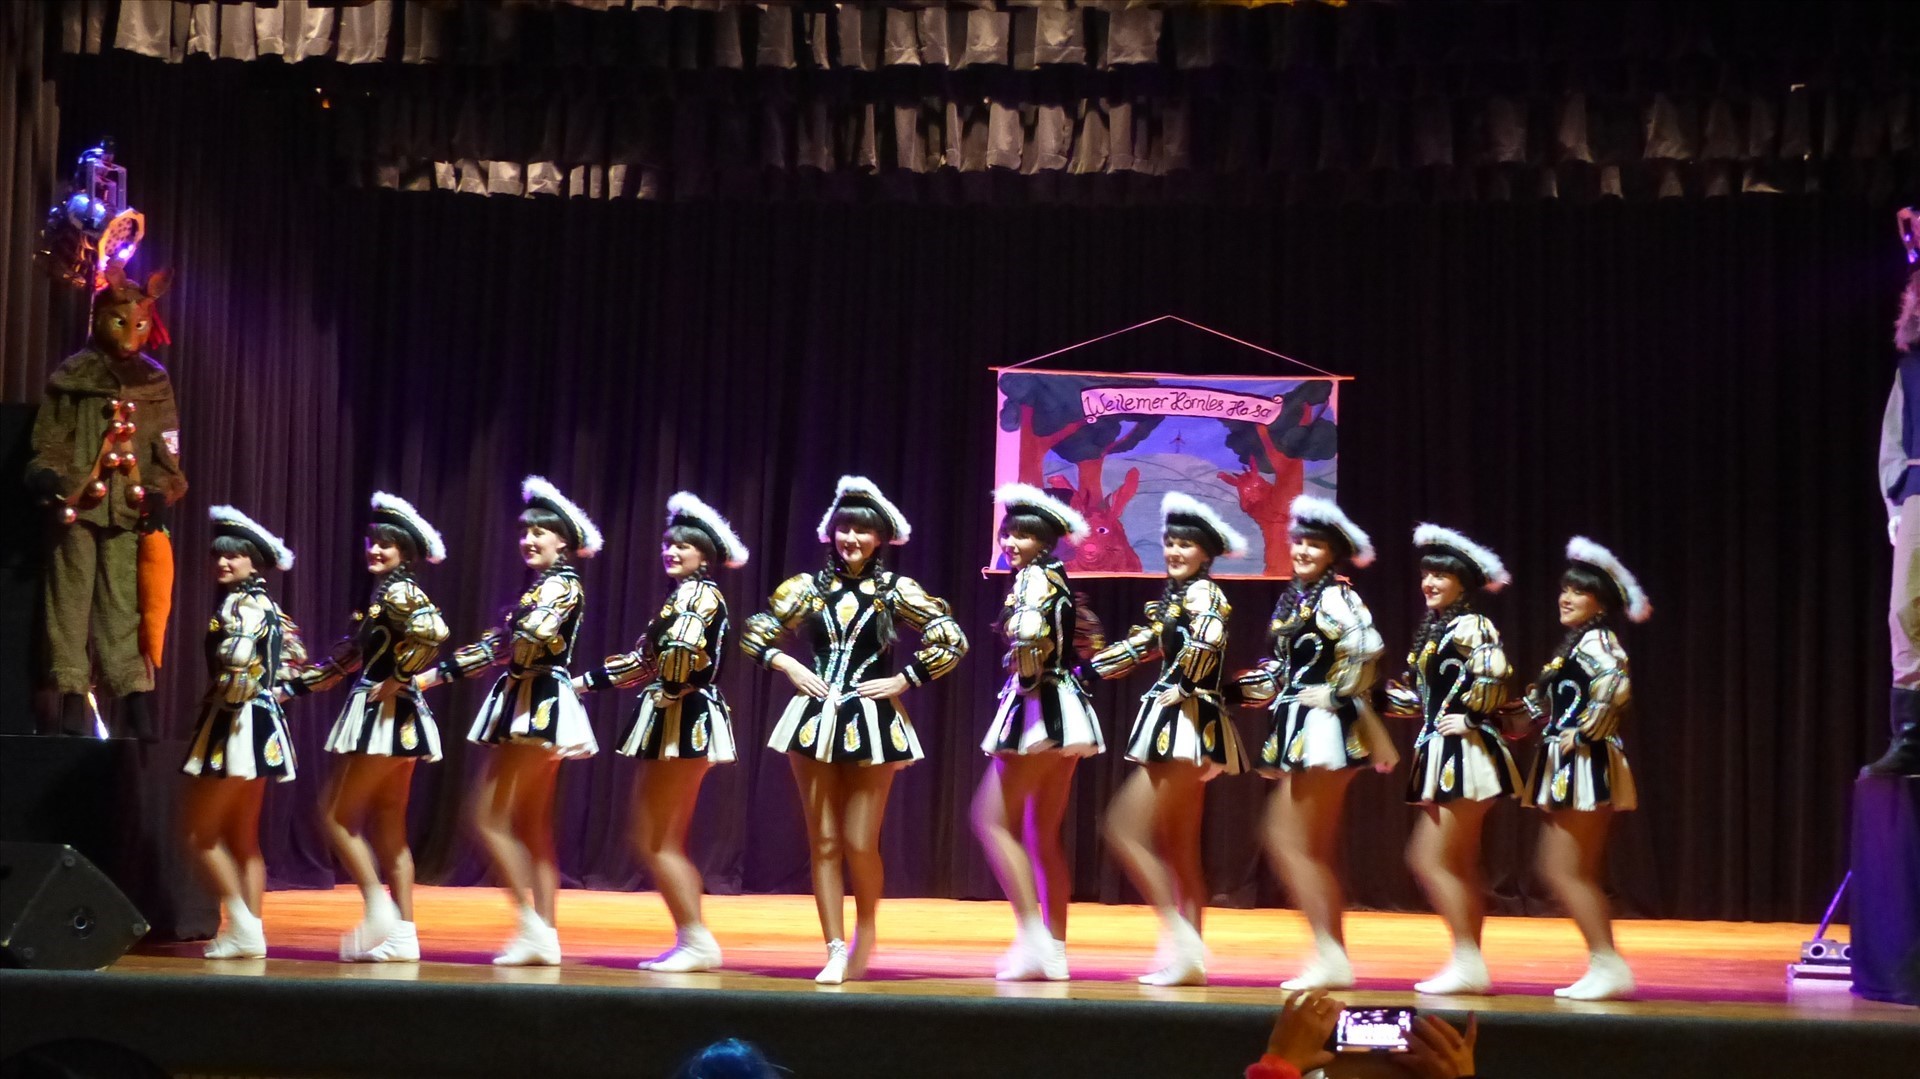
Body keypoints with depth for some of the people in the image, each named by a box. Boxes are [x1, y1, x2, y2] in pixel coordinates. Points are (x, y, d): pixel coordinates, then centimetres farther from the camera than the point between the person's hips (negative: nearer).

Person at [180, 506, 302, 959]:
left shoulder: (243, 603, -14)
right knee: (242, 837, 12)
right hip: (257, 723, 10)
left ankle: (241, 922, -8)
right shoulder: (261, 603, 15)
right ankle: (250, 931, 12)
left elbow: (237, 658, -30)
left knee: (200, 832, -5)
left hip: (238, 724, -10)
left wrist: (222, 700, -17)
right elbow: (294, 654, 25)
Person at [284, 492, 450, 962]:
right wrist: (296, 685, 23)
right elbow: (350, 655, 24)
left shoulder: (400, 592, -12)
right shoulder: (382, 594, 16)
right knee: (388, 826, 9)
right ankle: (402, 933, 10)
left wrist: (397, 680, -22)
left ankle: (379, 909, -8)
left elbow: (432, 632, -32)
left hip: (386, 716, -10)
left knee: (336, 814, -5)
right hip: (394, 721, 10)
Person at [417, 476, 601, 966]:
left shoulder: (562, 585, -10)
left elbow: (531, 638, -27)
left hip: (538, 706, -10)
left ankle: (531, 922, -11)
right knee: (531, 826, 8)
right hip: (531, 708, 10)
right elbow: (497, 646, 19)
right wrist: (434, 674, 15)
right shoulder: (542, 587, 19)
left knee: (492, 817, -10)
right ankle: (544, 935, 8)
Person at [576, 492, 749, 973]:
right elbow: (645, 659, 24)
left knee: (652, 839, -9)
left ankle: (696, 941, -9)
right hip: (675, 723, 10)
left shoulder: (700, 593, -10)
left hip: (683, 722, -10)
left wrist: (666, 690, -11)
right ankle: (692, 941, 10)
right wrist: (586, 681, 21)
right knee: (667, 843, 10)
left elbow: (680, 650, -27)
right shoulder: (684, 595, 20)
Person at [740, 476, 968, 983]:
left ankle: (866, 930, 22)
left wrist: (903, 680, -7)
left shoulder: (895, 590, 0)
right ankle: (836, 951, 4)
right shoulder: (810, 586, 6)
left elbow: (952, 640, -5)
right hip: (815, 716, 2)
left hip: (872, 720, -2)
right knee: (824, 843, 1)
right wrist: (789, 667, -3)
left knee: (860, 845, -4)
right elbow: (755, 634, 11)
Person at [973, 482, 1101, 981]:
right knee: (1043, 835, 12)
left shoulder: (1033, 578, -10)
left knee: (994, 819, -6)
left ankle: (1033, 934, -14)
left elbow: (1029, 634, -28)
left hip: (1036, 707, -9)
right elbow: (1088, 642, 23)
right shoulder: (1057, 580, 16)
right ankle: (1054, 950, 13)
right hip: (1064, 712, 9)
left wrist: (1025, 673, -13)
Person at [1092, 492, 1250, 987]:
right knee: (1179, 849, 10)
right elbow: (1141, 646, 25)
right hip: (1174, 727, 10)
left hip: (1188, 725, -10)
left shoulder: (1203, 593, -11)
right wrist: (1085, 669, 22)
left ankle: (1180, 935, -13)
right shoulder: (1172, 597, 17)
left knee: (1127, 827, -11)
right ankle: (1189, 959, 12)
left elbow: (1208, 638, -31)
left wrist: (1184, 686, -21)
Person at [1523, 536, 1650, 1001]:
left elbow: (1616, 688, -29)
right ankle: (1605, 966, 12)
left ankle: (1608, 965, -6)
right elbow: (1550, 703, 22)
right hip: (1568, 770, 10)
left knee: (1566, 872, -8)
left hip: (1587, 767, -10)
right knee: (1578, 875, 10)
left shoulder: (1596, 641, -11)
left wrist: (1583, 733, -21)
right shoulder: (1575, 644, 17)